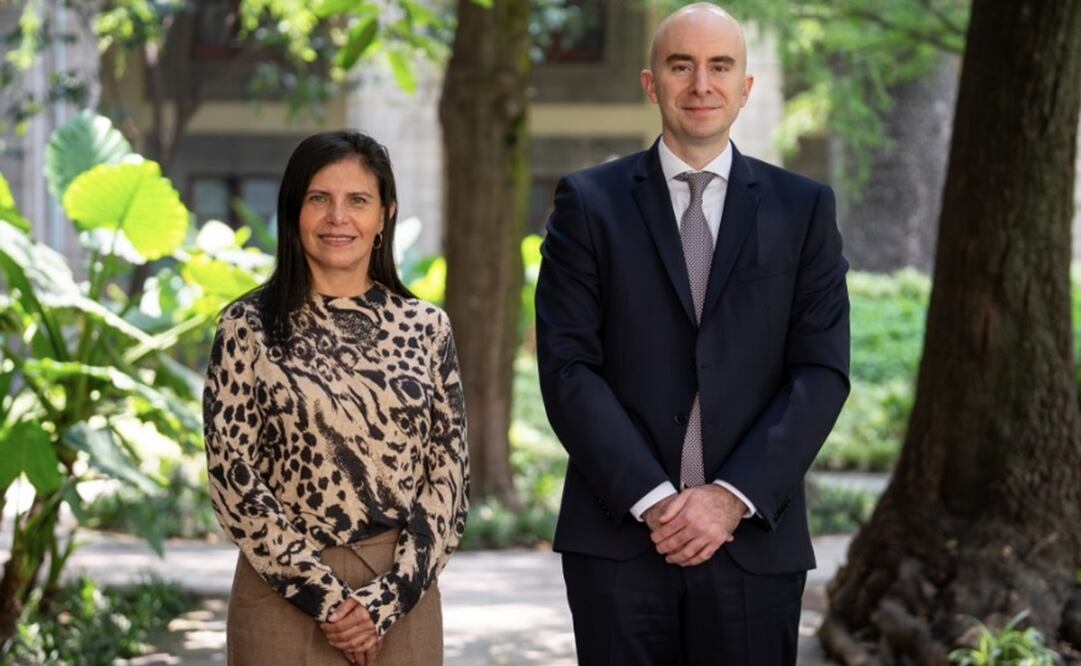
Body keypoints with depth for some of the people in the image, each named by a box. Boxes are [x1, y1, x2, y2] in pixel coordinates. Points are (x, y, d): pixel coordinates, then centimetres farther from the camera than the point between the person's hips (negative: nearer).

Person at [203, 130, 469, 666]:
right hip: (286, 597, -2)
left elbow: (448, 479, 2)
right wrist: (324, 596, -11)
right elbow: (233, 477, -6)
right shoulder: (248, 328, -2)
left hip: (404, 598, 2)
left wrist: (386, 598, -9)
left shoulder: (426, 328, 4)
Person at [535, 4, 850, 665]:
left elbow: (823, 372, 2)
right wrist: (652, 499, -12)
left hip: (756, 540, 1)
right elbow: (569, 368, -2)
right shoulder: (589, 202, 5)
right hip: (618, 536, -1)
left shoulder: (804, 208, 8)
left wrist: (734, 497, -10)